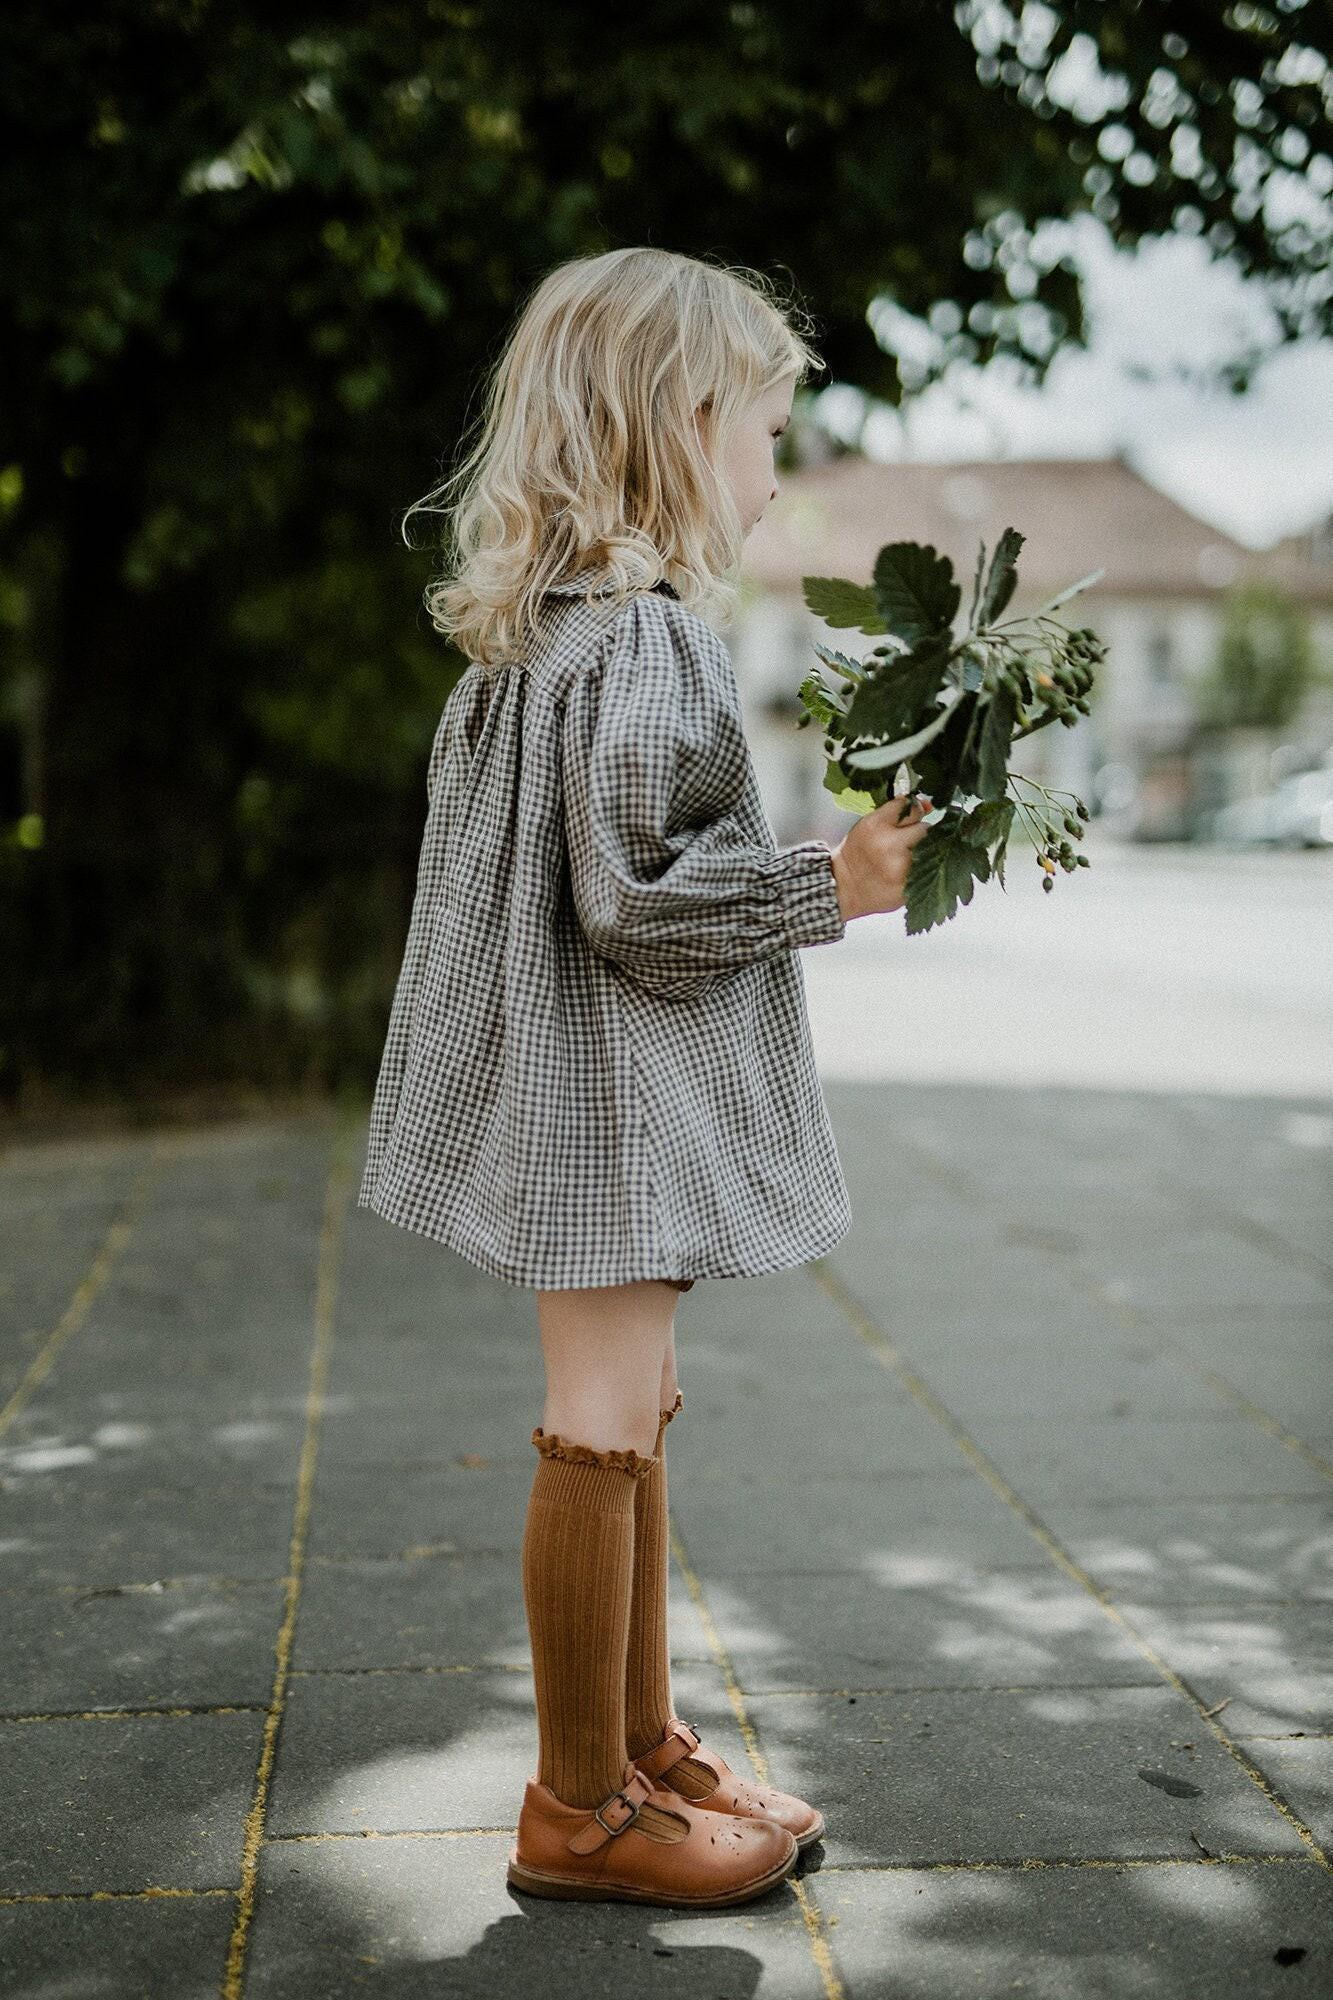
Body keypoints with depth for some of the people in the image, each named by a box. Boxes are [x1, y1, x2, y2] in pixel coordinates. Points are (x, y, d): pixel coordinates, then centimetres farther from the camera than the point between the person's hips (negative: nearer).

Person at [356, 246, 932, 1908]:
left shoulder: (525, 634, 10)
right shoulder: (644, 642, -20)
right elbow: (634, 899, -23)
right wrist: (831, 884, -15)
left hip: (588, 1090, 10)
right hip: (618, 1100, -10)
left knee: (627, 1416, 18)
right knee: (603, 1430, 0)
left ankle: (642, 1745, 32)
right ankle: (582, 1811, 14)